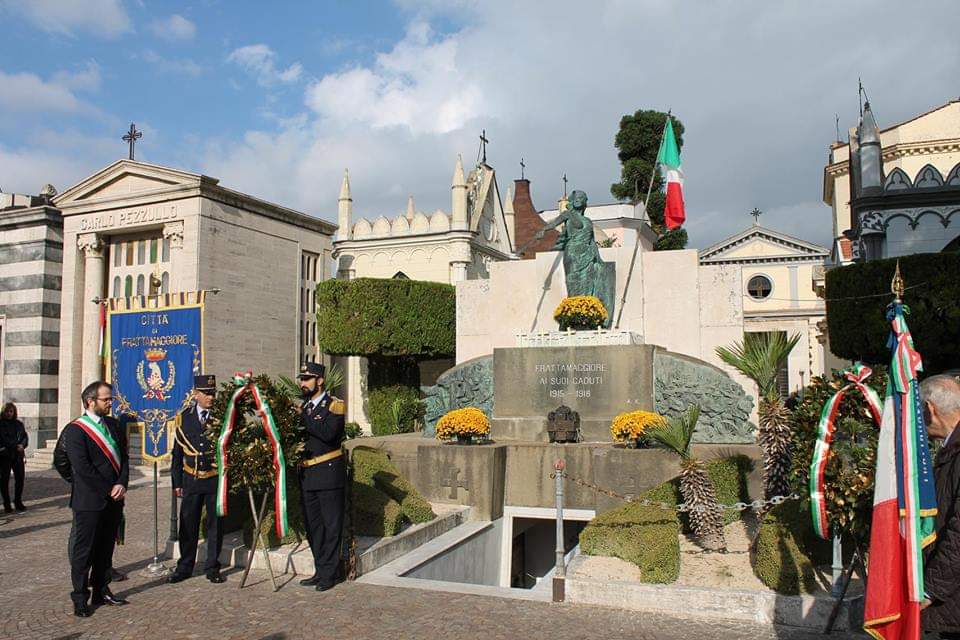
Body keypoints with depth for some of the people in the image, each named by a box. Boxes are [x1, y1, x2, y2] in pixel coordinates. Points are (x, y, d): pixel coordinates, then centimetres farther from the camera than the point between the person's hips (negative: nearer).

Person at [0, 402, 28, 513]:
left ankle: (18, 502, 14)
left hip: (18, 455, 3)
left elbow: (25, 436, 10)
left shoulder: (19, 424, 13)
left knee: (20, 478, 1)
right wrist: (16, 446, -17)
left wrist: (22, 445, -10)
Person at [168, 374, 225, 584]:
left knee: (215, 524, 6)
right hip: (191, 480, 2)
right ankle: (184, 567, 23)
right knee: (188, 525, 8)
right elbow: (178, 452, 9)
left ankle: (212, 567, 19)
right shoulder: (184, 417, 4)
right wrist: (176, 482, 7)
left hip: (216, 480, -1)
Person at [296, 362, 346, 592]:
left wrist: (304, 418, -18)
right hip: (307, 475, 7)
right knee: (312, 527, 13)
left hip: (328, 473, -7)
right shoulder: (302, 407, 16)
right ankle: (320, 571, 23)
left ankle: (328, 574, 7)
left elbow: (328, 433, -23)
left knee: (331, 525, 0)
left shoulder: (335, 405, -6)